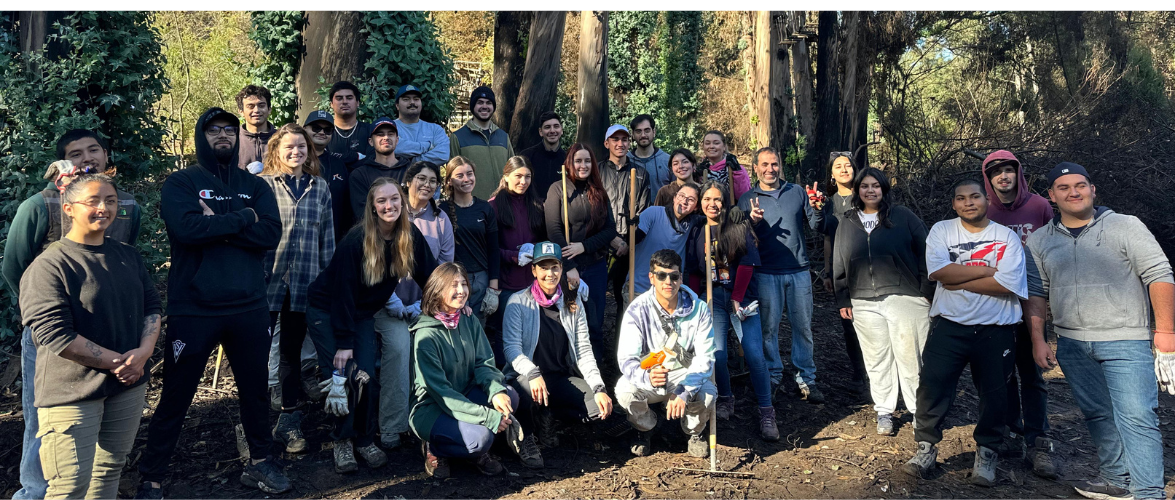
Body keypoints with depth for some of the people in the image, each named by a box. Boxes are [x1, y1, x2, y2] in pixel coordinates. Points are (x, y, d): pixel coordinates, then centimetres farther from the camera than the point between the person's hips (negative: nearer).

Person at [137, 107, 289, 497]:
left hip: (249, 308, 3)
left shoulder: (255, 186, 10)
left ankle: (259, 463, 30)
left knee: (255, 390, 14)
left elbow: (271, 234, -6)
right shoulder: (181, 183, 1)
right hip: (194, 310, -3)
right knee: (175, 398, 6)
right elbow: (187, 229, -19)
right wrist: (242, 218, -11)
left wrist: (217, 224, -13)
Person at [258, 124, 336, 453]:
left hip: (304, 282, 3)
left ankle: (289, 422, 23)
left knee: (293, 351, 12)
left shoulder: (320, 187, 9)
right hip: (267, 278, -3)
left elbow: (327, 237, 11)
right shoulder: (262, 184, 0)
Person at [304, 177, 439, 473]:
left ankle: (365, 441, 12)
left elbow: (429, 273, 0)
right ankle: (342, 443, 4)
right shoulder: (355, 241, -25)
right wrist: (343, 343, -24)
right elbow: (343, 291, -24)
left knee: (367, 376, -4)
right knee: (343, 375, -11)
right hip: (326, 311, -4)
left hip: (361, 314, 4)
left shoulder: (410, 236, -10)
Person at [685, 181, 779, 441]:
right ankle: (725, 399, 18)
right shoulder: (697, 232, 11)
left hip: (742, 296, -2)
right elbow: (694, 272, 13)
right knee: (717, 353, -8)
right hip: (713, 298, 2)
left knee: (755, 354, -10)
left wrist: (737, 299, -9)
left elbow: (747, 264, -5)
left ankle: (766, 412, -1)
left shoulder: (740, 228, 2)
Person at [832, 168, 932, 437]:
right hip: (864, 303, 3)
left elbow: (924, 253, 0)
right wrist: (842, 299, 10)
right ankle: (884, 411, 20)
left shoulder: (903, 217, 1)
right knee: (877, 360, 8)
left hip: (905, 298, -3)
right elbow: (839, 265, 14)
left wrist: (927, 291, -4)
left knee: (910, 357, 0)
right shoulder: (847, 223, 11)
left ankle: (920, 411, 13)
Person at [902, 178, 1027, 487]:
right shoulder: (941, 231, 2)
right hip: (949, 325, 0)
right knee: (932, 385, -4)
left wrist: (957, 280, -14)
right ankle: (926, 448, 11)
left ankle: (986, 453, 29)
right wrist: (987, 269, -13)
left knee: (993, 393, 10)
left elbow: (1007, 284, -16)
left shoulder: (1007, 237, -2)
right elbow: (938, 270, -15)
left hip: (996, 329, 0)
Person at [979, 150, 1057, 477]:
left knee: (1031, 372, 0)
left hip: (1030, 301, -1)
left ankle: (1037, 442, 4)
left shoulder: (1039, 206, -1)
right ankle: (1012, 433, 21)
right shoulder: (985, 213, 1)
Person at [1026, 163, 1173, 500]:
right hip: (1072, 345, 4)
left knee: (1136, 417, -8)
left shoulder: (1126, 226, -2)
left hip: (1126, 342, -4)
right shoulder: (1039, 240, 8)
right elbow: (1036, 292, 10)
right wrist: (1038, 340, 5)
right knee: (1098, 415, 13)